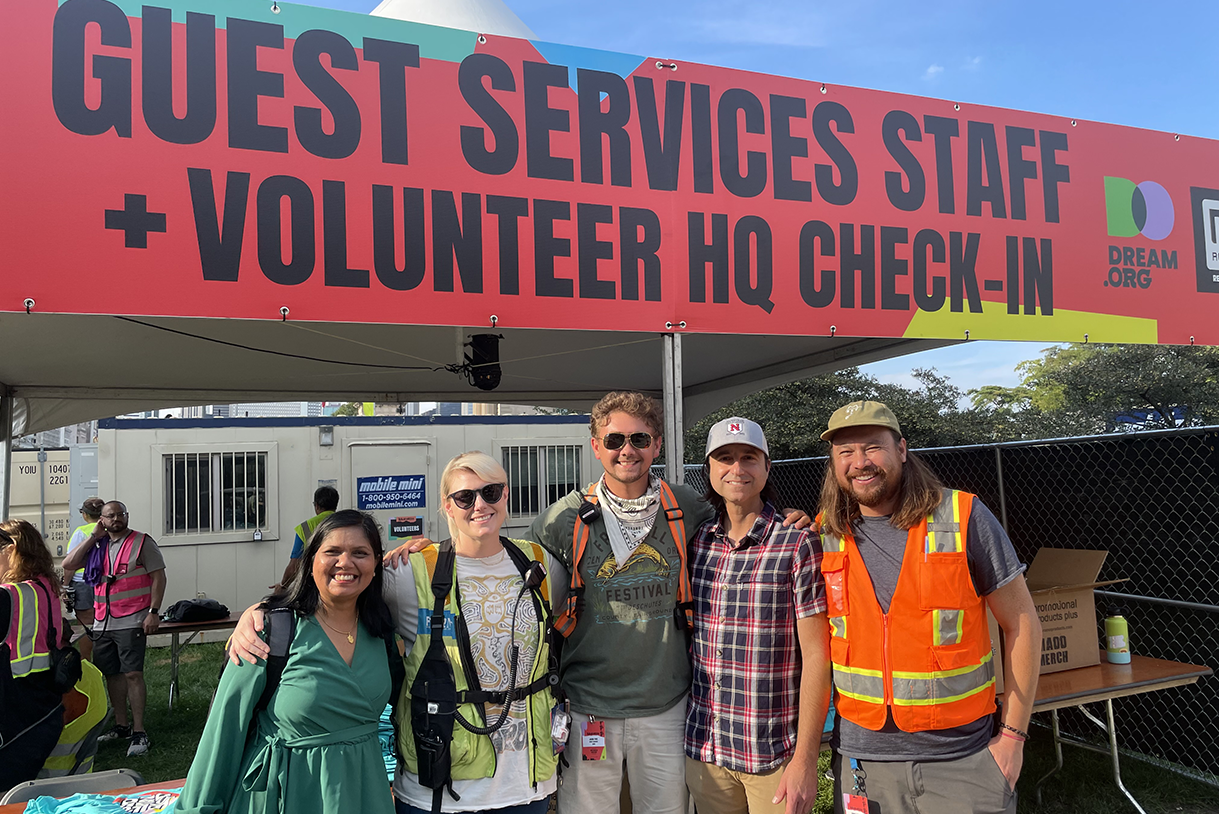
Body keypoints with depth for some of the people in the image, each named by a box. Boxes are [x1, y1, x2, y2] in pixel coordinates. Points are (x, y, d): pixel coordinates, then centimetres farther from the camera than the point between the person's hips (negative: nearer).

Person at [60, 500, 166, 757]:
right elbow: (68, 564, 4)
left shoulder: (142, 542, -3)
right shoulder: (97, 546, 13)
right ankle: (121, 725, 26)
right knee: (112, 674, 12)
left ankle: (139, 732, -5)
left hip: (131, 622, -6)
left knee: (132, 674, -9)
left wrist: (154, 612, -14)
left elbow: (158, 576, -6)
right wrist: (93, 537, 0)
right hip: (102, 623, 6)